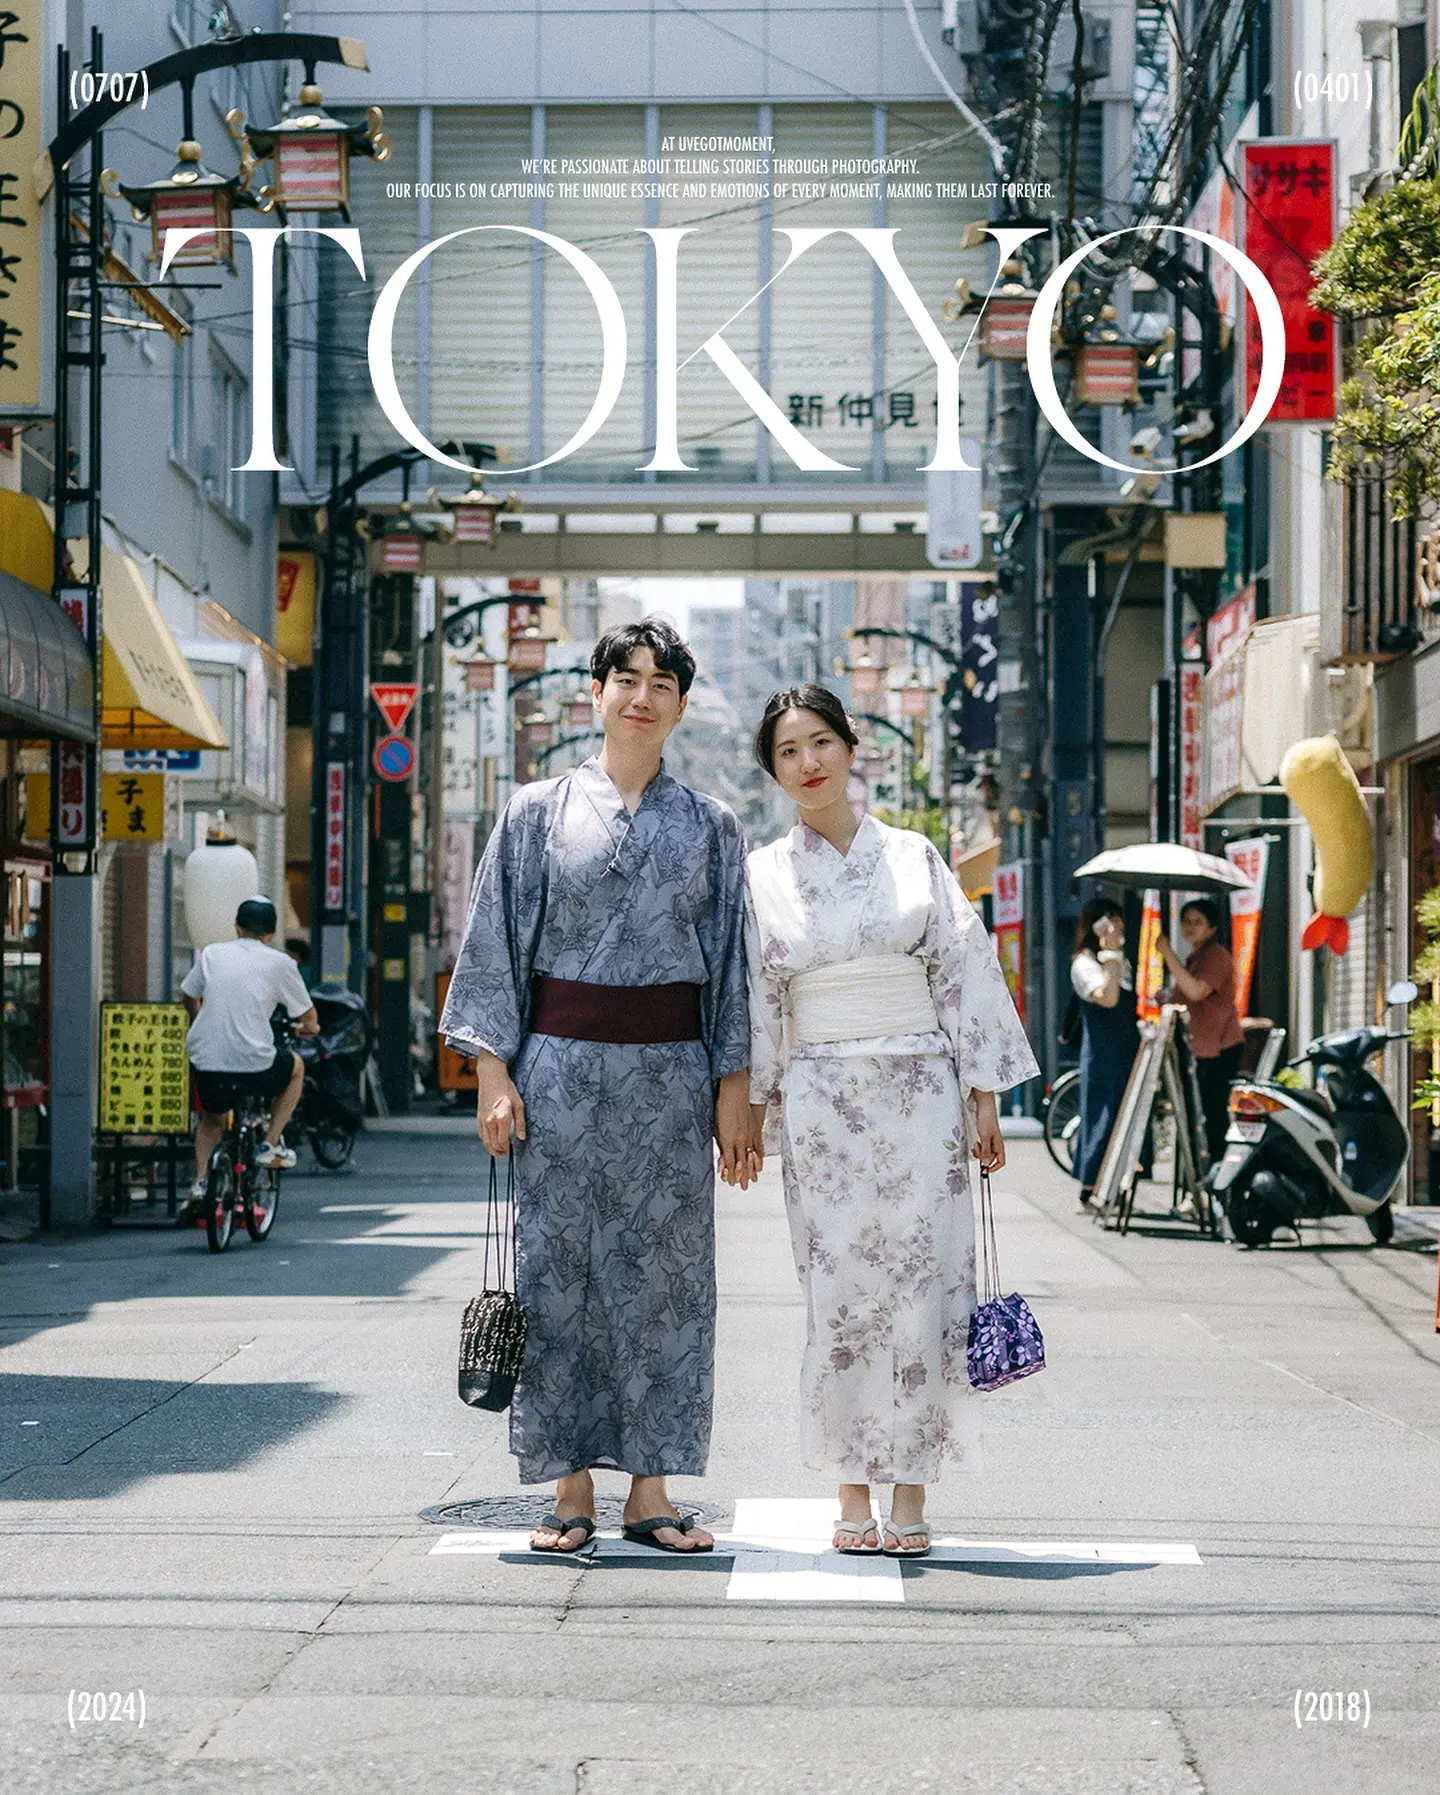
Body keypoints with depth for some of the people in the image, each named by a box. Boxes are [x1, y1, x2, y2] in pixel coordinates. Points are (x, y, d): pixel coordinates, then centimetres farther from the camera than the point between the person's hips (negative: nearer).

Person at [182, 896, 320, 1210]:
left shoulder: (212, 954, 9)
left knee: (211, 1119, 32)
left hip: (206, 1062, 3)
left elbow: (188, 997, 24)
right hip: (254, 1064, -3)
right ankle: (270, 1145, 23)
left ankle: (200, 1181, 14)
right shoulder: (279, 963, 3)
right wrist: (308, 1028, 36)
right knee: (295, 1067, 30)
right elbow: (308, 1016, 11)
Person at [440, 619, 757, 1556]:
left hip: (670, 1072, 1)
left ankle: (651, 1488, 8)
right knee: (560, 1268, 0)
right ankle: (572, 1487, 7)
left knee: (665, 1273, 2)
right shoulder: (538, 813, 5)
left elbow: (734, 963, 8)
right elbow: (496, 945, 4)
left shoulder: (711, 827, 8)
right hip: (562, 1066, -1)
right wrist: (495, 1074, -4)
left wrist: (733, 1091, 2)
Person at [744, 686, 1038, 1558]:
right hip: (822, 1099, 0)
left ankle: (912, 1492, 4)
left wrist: (984, 1097, 1)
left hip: (920, 1091, 0)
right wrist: (749, 1109, 1)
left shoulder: (914, 857, 6)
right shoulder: (765, 875, 6)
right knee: (840, 1292, -1)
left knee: (921, 1289, -2)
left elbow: (963, 975, 5)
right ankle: (854, 1493, 7)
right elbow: (754, 1004, 7)